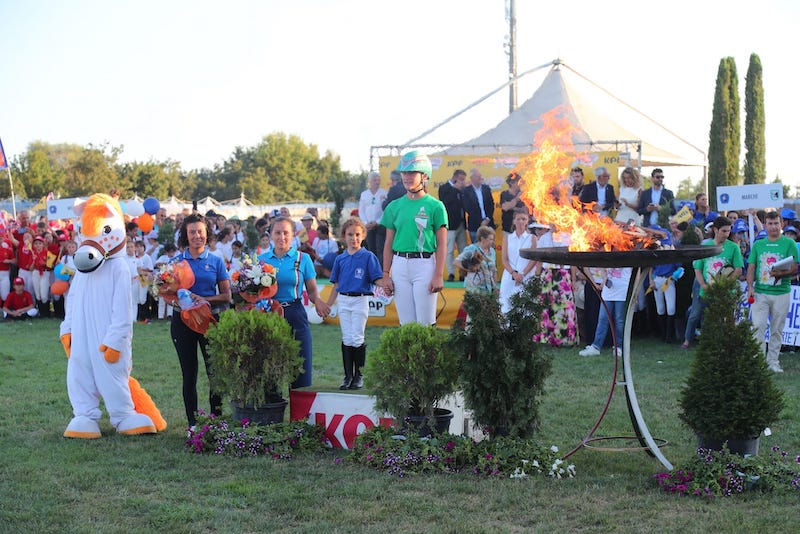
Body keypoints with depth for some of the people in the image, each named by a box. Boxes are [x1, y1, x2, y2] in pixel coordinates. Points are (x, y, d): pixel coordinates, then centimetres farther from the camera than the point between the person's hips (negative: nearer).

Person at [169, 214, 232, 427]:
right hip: (183, 320, 1)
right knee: (189, 374, 5)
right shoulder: (175, 261, 6)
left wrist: (204, 299, -14)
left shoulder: (216, 261, 4)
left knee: (215, 372, -5)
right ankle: (193, 424, 12)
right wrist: (175, 300, -14)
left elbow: (226, 296, 2)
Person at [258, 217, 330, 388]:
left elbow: (312, 290, 6)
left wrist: (318, 301, -15)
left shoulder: (303, 258, 5)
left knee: (300, 367, -3)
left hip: (295, 315, -1)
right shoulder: (262, 259, 9)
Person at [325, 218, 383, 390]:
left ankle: (358, 376, 8)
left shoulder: (368, 257, -2)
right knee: (347, 339, 5)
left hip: (360, 300, -4)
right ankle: (348, 376, 10)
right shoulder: (340, 259, 9)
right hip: (343, 301, 4)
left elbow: (377, 278, -8)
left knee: (357, 339, -3)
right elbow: (336, 285, 14)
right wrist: (327, 306, 13)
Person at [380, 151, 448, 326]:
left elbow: (441, 244, -2)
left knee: (425, 323, -3)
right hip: (400, 264, 4)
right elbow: (389, 244, 12)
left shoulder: (435, 206, -1)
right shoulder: (395, 206, 9)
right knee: (406, 323, 7)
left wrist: (438, 275, -9)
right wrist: (386, 275, 6)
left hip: (425, 265, -4)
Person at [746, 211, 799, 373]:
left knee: (777, 330, 6)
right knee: (758, 327, -8)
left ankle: (773, 361, 16)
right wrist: (750, 287, -4)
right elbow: (751, 267, 10)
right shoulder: (758, 244, 11)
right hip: (760, 293, 1)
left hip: (781, 293, -1)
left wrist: (781, 273, -23)